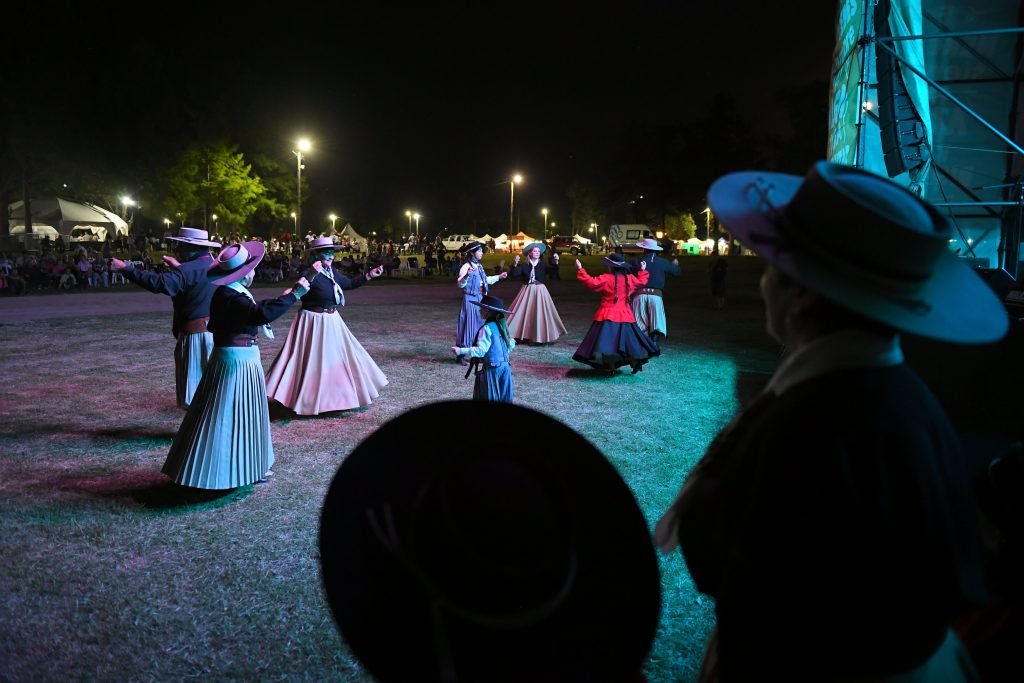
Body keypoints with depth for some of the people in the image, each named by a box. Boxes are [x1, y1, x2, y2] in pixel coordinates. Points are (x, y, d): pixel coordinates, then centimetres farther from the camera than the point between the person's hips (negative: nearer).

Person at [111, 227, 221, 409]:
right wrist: (179, 266, 23)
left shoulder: (189, 270, -17)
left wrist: (126, 269, -28)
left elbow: (159, 283, -30)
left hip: (196, 334, -8)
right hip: (219, 333, 8)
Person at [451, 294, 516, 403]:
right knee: (504, 399, 12)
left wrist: (461, 351, -23)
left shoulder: (487, 328, -16)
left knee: (487, 398, 2)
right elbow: (512, 344, 14)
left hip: (491, 369, -7)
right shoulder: (502, 326, 6)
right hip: (504, 367, 7)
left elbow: (481, 350, -22)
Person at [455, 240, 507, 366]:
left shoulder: (479, 266, 11)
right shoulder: (466, 266, -14)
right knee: (468, 326, -4)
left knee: (480, 326, 12)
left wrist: (499, 277, 29)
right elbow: (460, 284, -22)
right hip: (470, 300, -8)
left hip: (480, 300, 8)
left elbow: (486, 280, 26)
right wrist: (466, 276, -40)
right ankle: (460, 356, 5)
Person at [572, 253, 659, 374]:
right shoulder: (630, 279, 5)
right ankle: (636, 362, 9)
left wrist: (580, 270, -15)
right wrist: (643, 271, 41)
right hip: (625, 315, 5)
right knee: (627, 338, 15)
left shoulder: (606, 278, -12)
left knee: (607, 339, -4)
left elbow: (592, 282, -20)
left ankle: (611, 367, -9)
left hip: (608, 315, -5)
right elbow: (641, 282, 23)